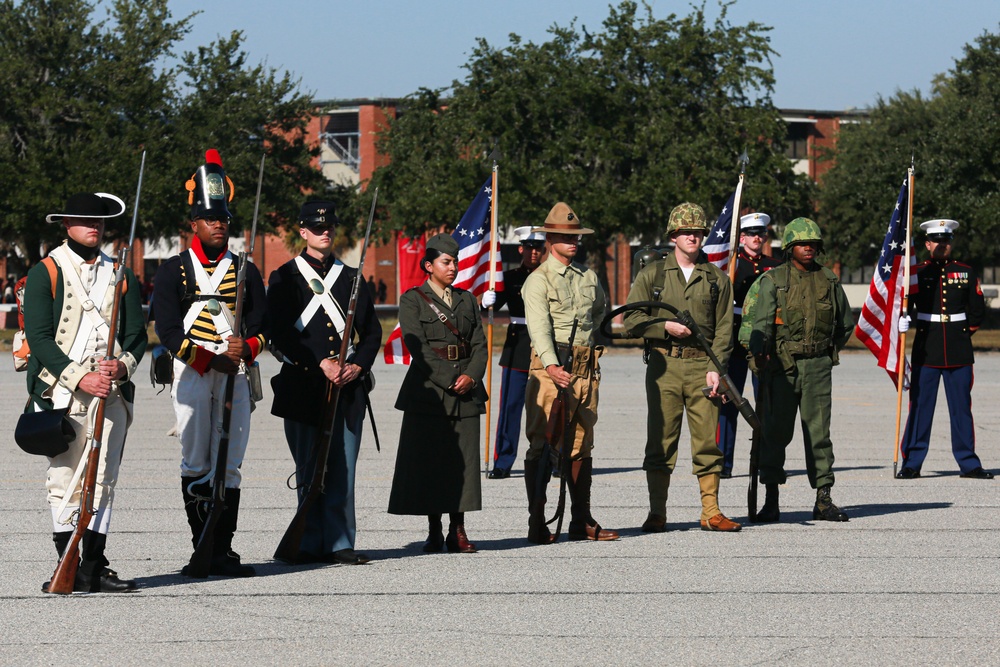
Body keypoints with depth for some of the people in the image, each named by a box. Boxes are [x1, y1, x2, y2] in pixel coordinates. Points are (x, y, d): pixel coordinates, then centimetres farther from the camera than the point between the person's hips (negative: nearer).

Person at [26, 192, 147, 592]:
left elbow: (137, 333, 12)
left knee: (103, 481, 0)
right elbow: (39, 337, -5)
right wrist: (79, 378, -16)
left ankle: (94, 567, 3)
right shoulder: (45, 273, 2)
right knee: (64, 482, -2)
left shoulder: (120, 275, 14)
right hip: (61, 393, -3)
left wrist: (122, 365, -10)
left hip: (111, 392, 3)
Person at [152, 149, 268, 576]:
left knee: (229, 466, -2)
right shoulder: (174, 271, 3)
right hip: (191, 376, -2)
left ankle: (223, 552, -1)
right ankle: (203, 551, 6)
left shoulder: (245, 272, 12)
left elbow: (261, 325, 8)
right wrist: (214, 360, -13)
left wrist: (245, 348, -14)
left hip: (235, 375, 2)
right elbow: (168, 331, -5)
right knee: (196, 465, 1)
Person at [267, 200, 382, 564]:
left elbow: (372, 332, 15)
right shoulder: (285, 278, 4)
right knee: (309, 470, -1)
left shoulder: (351, 278, 15)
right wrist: (321, 364, -14)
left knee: (343, 470, 0)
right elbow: (281, 334, -5)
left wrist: (358, 366, -3)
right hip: (303, 388, -3)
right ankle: (310, 544, 4)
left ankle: (339, 543, 3)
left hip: (347, 386, 3)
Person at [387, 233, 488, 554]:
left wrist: (471, 376, -9)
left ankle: (458, 531, 3)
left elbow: (480, 344, 10)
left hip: (465, 390, 4)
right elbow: (417, 345, -8)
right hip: (427, 391, -4)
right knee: (427, 461, -3)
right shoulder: (412, 300, 2)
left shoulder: (467, 300, 16)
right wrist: (448, 380, -15)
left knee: (463, 461, 0)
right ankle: (434, 531, 2)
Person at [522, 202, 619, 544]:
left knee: (581, 446, 10)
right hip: (551, 369, -6)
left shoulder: (588, 277, 13)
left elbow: (601, 308, 36)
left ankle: (582, 522, 15)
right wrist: (552, 366, -34)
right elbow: (539, 327, -20)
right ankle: (537, 525, -4)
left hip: (585, 368, 6)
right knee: (543, 447, -5)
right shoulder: (538, 280, -6)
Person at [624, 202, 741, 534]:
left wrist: (715, 368, -5)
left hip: (702, 365, 1)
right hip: (664, 365, -1)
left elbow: (724, 329, 7)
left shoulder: (717, 278, 10)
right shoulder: (653, 274, 8)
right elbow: (632, 319, 4)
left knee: (708, 440, -1)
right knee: (661, 440, -1)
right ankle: (657, 513, 4)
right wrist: (665, 326, -12)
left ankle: (710, 512, 5)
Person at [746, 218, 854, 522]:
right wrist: (759, 351, -28)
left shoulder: (829, 280, 11)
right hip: (781, 365, -2)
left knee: (819, 432, 0)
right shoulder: (773, 280, 2)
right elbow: (761, 321, -11)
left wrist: (830, 351, 14)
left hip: (818, 365, 2)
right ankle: (771, 500, 6)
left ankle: (823, 500, 3)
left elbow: (846, 323, 23)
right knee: (776, 431, 0)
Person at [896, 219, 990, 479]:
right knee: (920, 406, -2)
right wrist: (902, 320, -21)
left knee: (961, 407, 4)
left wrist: (966, 332, 10)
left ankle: (969, 464, 9)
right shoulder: (917, 272, 4)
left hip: (959, 351, 1)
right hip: (926, 350, -1)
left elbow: (978, 310, 14)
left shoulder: (966, 273, 9)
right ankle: (912, 463, 2)